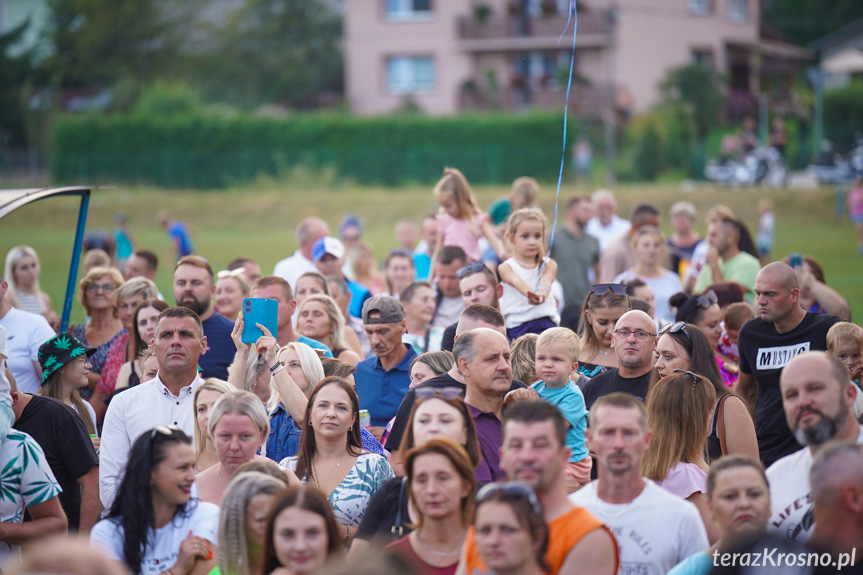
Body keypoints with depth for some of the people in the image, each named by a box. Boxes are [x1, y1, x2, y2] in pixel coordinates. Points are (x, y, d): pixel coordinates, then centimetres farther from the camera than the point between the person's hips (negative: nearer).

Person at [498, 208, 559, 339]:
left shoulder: (549, 265, 12)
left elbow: (546, 281, -10)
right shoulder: (506, 267, 7)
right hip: (517, 323, -1)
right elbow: (516, 281, -15)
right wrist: (529, 293, -39)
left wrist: (542, 292, -35)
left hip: (545, 320, 1)